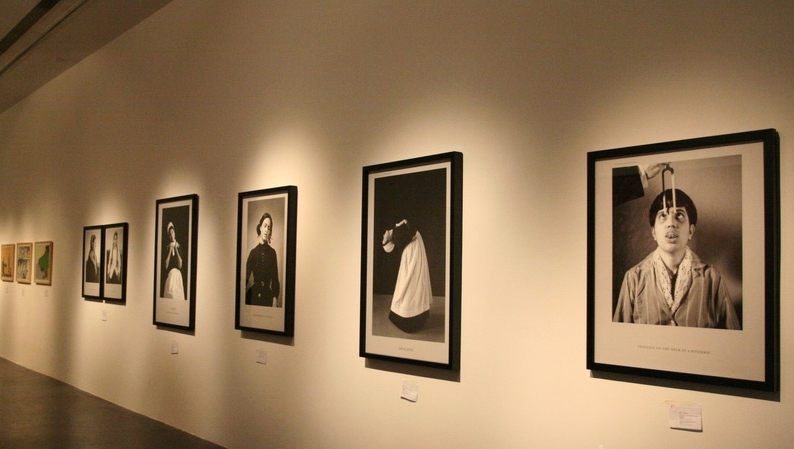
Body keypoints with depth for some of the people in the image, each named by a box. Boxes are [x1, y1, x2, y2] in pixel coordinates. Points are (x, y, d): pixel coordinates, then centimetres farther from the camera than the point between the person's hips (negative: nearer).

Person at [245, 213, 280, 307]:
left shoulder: (272, 252, 5)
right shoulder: (253, 251, 7)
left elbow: (275, 278, 3)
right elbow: (246, 276, 5)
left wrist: (275, 298, -11)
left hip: (268, 295, -1)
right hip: (254, 295, 1)